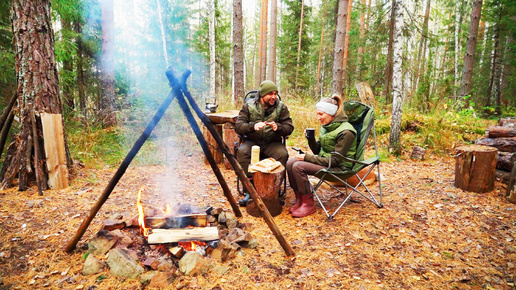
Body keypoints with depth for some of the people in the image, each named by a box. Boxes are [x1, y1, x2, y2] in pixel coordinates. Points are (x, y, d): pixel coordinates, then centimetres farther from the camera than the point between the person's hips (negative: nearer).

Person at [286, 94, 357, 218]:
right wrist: (310, 138, -7)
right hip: (325, 161, 9)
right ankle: (299, 200, 1)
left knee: (298, 166, -24)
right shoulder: (326, 126, 8)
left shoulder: (345, 131, -19)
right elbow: (318, 151, 13)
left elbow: (335, 160, -21)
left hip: (338, 168, -9)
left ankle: (309, 204, -10)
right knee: (290, 163, -9)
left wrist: (307, 157, -20)